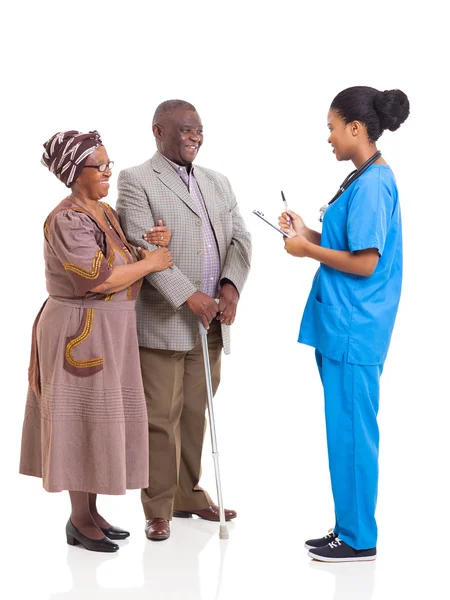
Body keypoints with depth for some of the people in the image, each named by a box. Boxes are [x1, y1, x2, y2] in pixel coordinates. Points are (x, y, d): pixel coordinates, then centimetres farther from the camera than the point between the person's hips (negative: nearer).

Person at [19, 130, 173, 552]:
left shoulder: (106, 213, 11)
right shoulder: (66, 220, -17)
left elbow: (127, 260, 13)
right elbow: (98, 279, -24)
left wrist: (157, 242, -6)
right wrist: (150, 263, -15)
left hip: (109, 333, 9)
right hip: (81, 332, -9)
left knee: (99, 420, 13)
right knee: (82, 420, -1)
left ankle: (90, 511, 23)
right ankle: (79, 521, 10)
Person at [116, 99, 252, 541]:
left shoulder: (217, 183, 17)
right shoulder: (136, 181, -4)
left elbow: (239, 238, 10)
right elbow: (142, 247, -14)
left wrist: (231, 285, -8)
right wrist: (188, 296, -20)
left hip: (210, 322, 6)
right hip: (162, 322, -6)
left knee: (195, 414, 12)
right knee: (160, 418, 0)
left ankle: (189, 494, 25)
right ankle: (158, 509, 10)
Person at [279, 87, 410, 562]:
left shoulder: (373, 184, -17)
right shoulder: (363, 179, 12)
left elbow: (364, 263, -20)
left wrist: (308, 250, -10)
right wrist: (308, 234, 7)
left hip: (354, 331, -10)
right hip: (340, 326, 10)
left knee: (350, 430, -1)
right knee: (345, 429, 15)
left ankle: (359, 540, 9)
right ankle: (348, 528, 25)